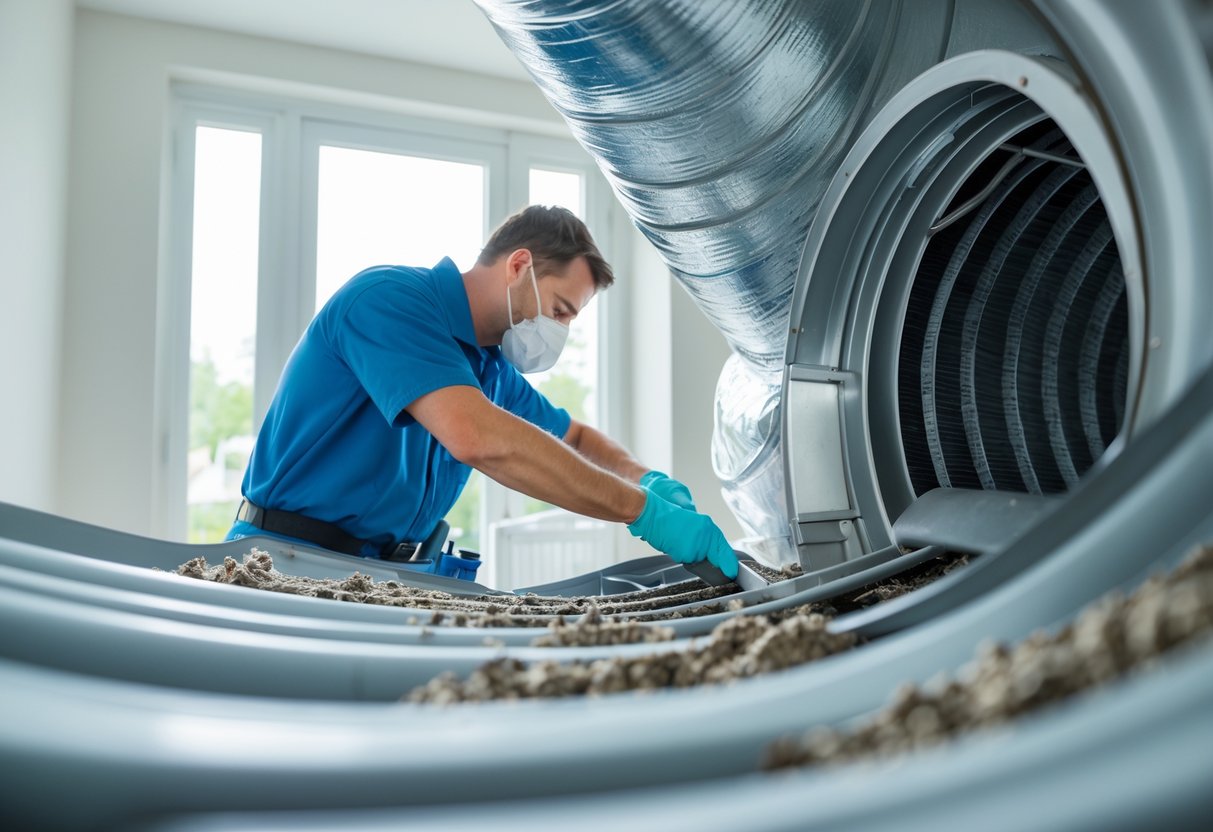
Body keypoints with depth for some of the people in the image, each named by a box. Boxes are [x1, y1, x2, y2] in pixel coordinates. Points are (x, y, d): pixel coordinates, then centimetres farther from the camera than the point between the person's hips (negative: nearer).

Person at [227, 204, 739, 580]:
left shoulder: (489, 368, 10)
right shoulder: (387, 298, -16)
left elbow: (577, 439, 23)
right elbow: (477, 437, -30)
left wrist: (650, 481, 2)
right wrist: (643, 511, -26)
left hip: (376, 568, 7)